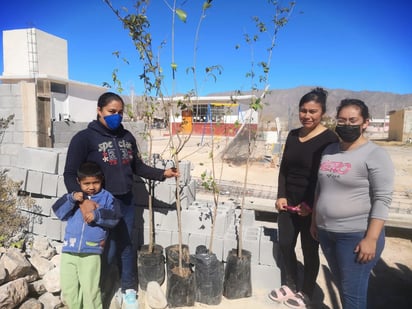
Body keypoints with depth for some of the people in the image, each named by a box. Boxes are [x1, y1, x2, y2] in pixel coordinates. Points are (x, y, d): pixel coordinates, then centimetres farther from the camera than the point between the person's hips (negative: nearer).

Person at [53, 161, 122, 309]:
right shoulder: (75, 196, 9)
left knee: (90, 290, -1)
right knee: (68, 289, 16)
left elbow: (114, 217, -9)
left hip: (91, 252, -4)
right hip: (69, 250, 4)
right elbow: (59, 212, 0)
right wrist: (71, 199, -14)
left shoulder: (106, 197, 1)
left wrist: (98, 215, -24)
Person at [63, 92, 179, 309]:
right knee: (107, 249, 4)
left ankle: (128, 289, 36)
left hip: (126, 201, 5)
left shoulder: (127, 137, 6)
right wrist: (82, 201, -26)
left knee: (126, 246, 16)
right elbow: (70, 174, -12)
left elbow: (138, 167, 12)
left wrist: (162, 173, 0)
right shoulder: (84, 138, -10)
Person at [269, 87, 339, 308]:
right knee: (285, 244, 14)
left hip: (312, 206, -5)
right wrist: (281, 196, 0)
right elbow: (284, 168, 9)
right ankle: (290, 285, 37)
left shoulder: (330, 139, -12)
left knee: (309, 251, 11)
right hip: (288, 202, 6)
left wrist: (310, 204, -16)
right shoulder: (293, 135, 6)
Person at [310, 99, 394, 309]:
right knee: (341, 286, 21)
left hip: (357, 235, -6)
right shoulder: (329, 151, 7)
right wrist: (314, 221, 15)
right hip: (326, 232, 6)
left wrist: (371, 239, -19)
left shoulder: (375, 155, -12)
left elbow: (382, 200, -15)